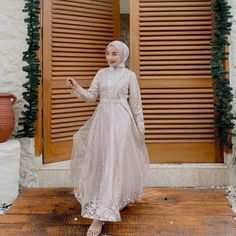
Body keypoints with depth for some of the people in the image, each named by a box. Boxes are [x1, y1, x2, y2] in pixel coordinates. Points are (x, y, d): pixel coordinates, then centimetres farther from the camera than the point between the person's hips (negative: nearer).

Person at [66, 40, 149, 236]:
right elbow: (91, 96, 6)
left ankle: (100, 215, -7)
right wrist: (76, 88, -12)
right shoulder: (101, 73, 11)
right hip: (102, 120, 4)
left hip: (121, 121, -4)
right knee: (99, 162, 7)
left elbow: (136, 104, 3)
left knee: (114, 164, -8)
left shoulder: (130, 75, 2)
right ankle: (101, 211, 25)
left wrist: (140, 127, 3)